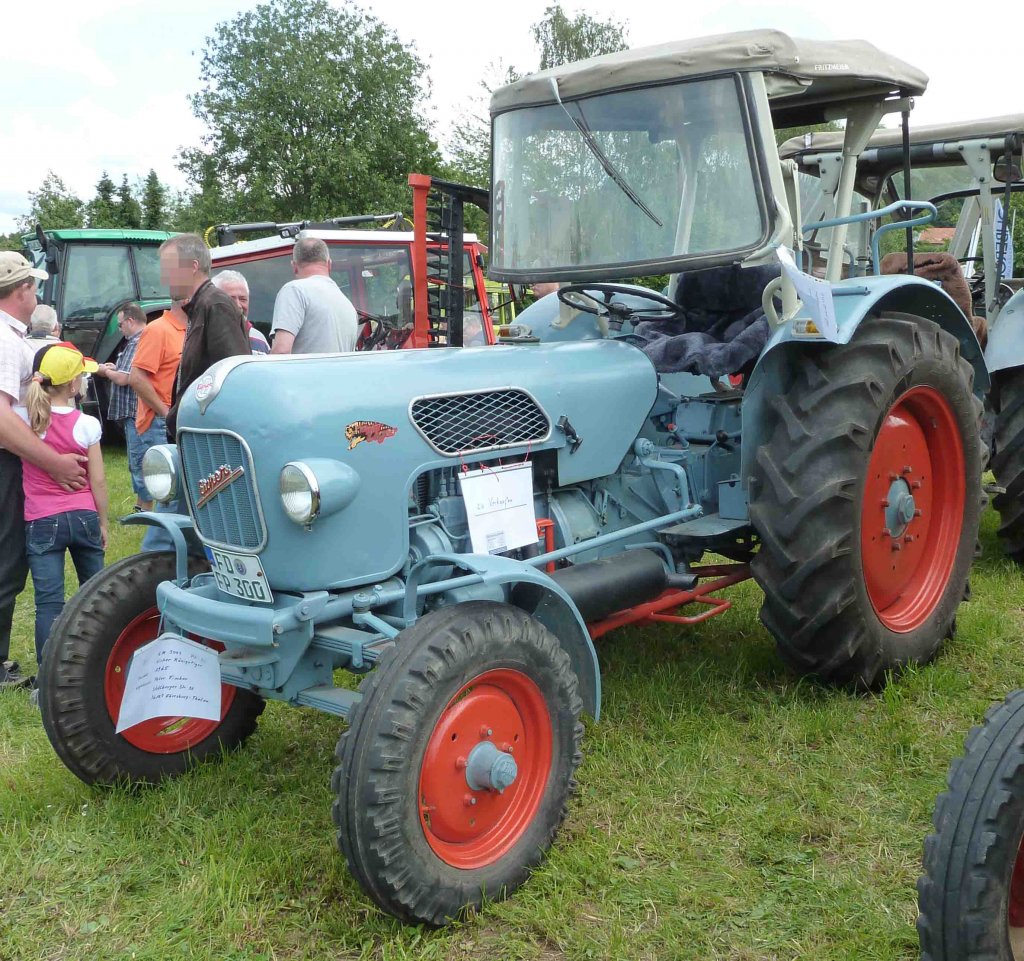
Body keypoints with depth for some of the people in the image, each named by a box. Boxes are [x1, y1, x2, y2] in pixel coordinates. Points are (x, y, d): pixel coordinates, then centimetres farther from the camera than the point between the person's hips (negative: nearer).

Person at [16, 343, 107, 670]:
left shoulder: (23, 419, -9)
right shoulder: (87, 424, -8)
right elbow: (98, 481, -4)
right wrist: (103, 523, 7)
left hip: (42, 522, -1)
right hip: (83, 517, 1)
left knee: (48, 602, -1)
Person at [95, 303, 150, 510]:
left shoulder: (136, 343, -16)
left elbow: (123, 378, -20)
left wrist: (106, 371, -2)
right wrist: (115, 368, 12)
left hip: (135, 413, -10)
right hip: (142, 412, 10)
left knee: (139, 462, -5)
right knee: (138, 462, 15)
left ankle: (146, 507, -1)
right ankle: (141, 506, 21)